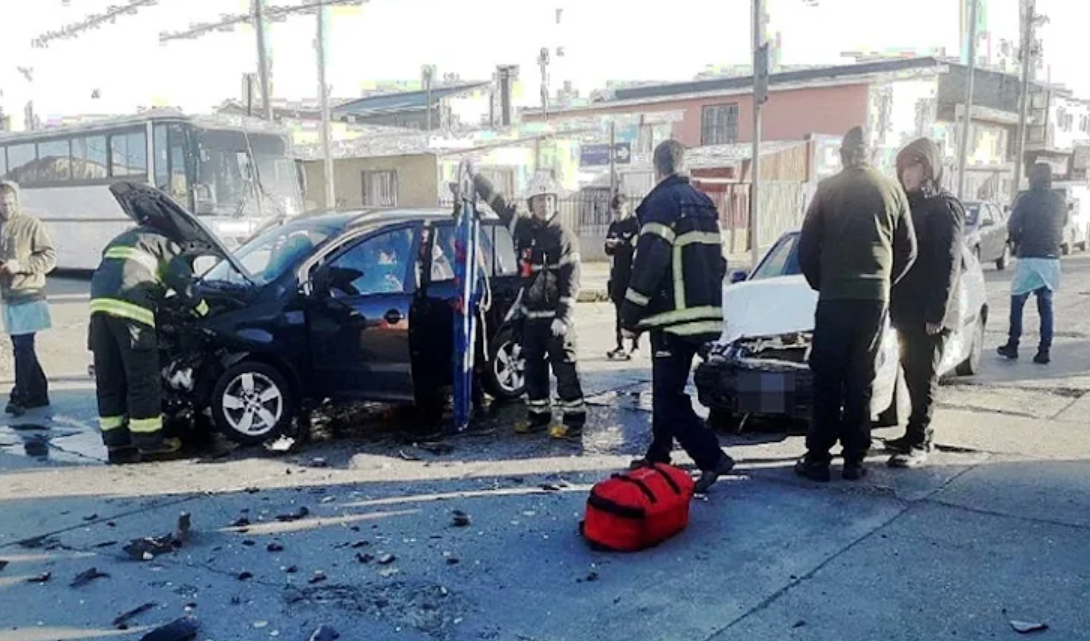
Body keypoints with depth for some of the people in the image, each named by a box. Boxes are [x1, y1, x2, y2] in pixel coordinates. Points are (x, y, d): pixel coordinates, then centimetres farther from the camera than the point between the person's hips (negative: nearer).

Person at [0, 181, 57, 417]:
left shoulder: (31, 224, -6)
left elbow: (49, 257, -8)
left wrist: (20, 265, -19)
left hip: (29, 295, -6)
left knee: (23, 348, -9)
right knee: (21, 348, 11)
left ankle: (20, 396, -3)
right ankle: (38, 393, 20)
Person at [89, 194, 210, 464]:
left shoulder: (118, 241, 36)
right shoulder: (162, 242, 14)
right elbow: (182, 279, 6)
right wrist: (200, 307, 19)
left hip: (100, 305, 7)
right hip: (130, 309, -7)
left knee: (109, 381, 10)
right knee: (143, 380, 0)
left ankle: (117, 444, 13)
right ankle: (149, 442, 4)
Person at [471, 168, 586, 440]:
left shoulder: (564, 236, -9)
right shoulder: (522, 227, 7)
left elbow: (571, 281, -13)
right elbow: (497, 200, 16)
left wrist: (563, 317, -19)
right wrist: (475, 176, 16)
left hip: (556, 316, -6)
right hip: (531, 314, 6)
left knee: (564, 368, -5)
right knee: (533, 367, 13)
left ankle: (574, 420, -1)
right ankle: (538, 415, 24)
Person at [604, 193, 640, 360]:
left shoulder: (635, 224, -8)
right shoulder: (614, 225, 12)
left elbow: (637, 247, -17)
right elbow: (608, 250, 11)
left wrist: (619, 243, -21)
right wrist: (610, 245, -10)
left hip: (632, 273, -6)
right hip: (617, 273, 6)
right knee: (619, 310, 11)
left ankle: (635, 346, 3)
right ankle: (620, 345, 17)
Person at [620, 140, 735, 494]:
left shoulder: (662, 202, -10)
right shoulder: (703, 202, 17)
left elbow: (649, 262, -18)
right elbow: (718, 260, 20)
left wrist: (630, 315, -12)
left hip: (673, 315, -9)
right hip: (702, 313, 9)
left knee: (669, 394, -6)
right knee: (667, 387, 18)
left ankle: (713, 458, -12)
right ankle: (658, 456, 28)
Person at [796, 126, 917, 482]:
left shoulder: (828, 189, -1)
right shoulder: (892, 190, 5)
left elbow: (807, 247, -1)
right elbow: (908, 249, 8)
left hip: (834, 296, -2)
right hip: (876, 296, 2)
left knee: (827, 380, 4)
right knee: (860, 381, 8)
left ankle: (818, 457, 4)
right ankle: (854, 459, 10)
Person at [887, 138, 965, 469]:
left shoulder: (945, 207, -9)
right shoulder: (911, 204, 15)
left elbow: (949, 264, -15)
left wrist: (937, 314, -20)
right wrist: (895, 304, 11)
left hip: (928, 313, -8)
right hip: (907, 309, 8)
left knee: (923, 377, -3)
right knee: (912, 373, 13)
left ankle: (919, 443, 3)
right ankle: (917, 434, 23)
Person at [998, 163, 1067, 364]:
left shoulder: (1026, 199, -8)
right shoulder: (1060, 201, 7)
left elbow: (1013, 227, -10)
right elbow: (1063, 225, 17)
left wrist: (1018, 242, 7)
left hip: (1029, 257, -4)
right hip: (1052, 259, 4)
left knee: (1017, 302, 6)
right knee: (1046, 305, 7)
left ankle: (1012, 346, 8)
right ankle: (1045, 350, 5)